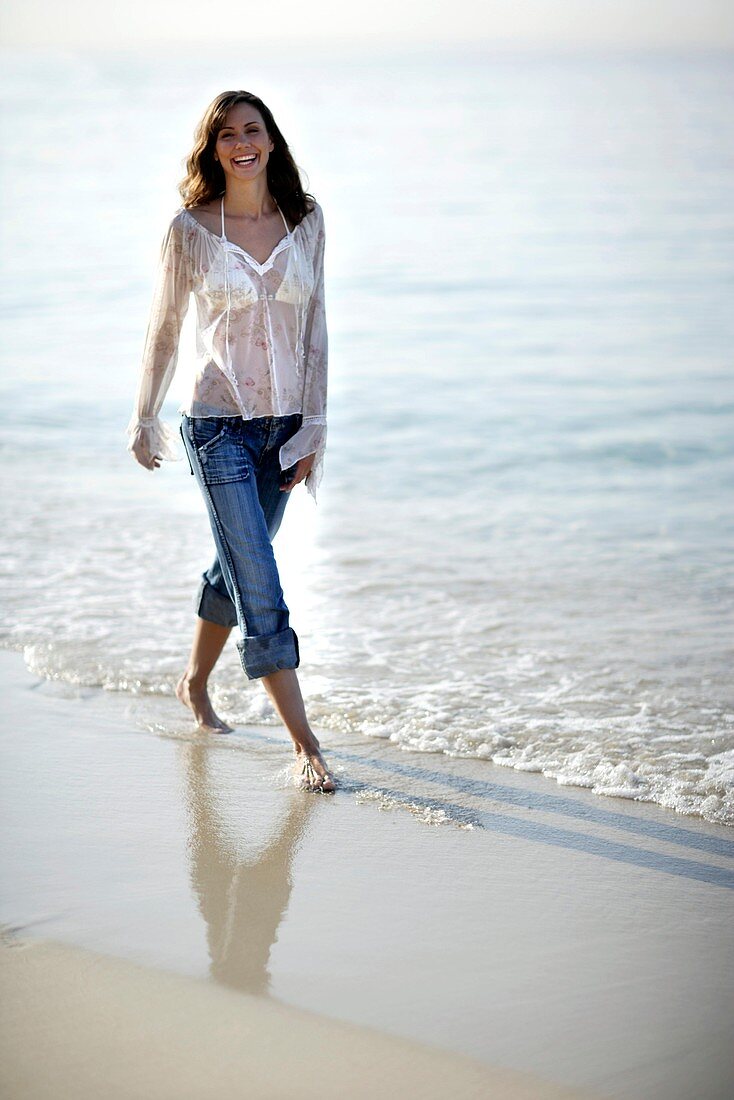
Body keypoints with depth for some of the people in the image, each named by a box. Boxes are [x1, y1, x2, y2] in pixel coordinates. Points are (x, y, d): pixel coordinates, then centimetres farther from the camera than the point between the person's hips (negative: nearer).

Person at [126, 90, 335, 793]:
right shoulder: (189, 229, -5)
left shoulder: (305, 219, 3)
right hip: (219, 423, -4)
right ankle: (305, 745, -6)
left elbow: (314, 327, 6)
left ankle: (195, 683, 42)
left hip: (284, 423, 4)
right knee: (261, 590, -9)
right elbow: (163, 330, 4)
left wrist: (313, 427, 3)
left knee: (236, 566, 18)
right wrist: (144, 420, 8)